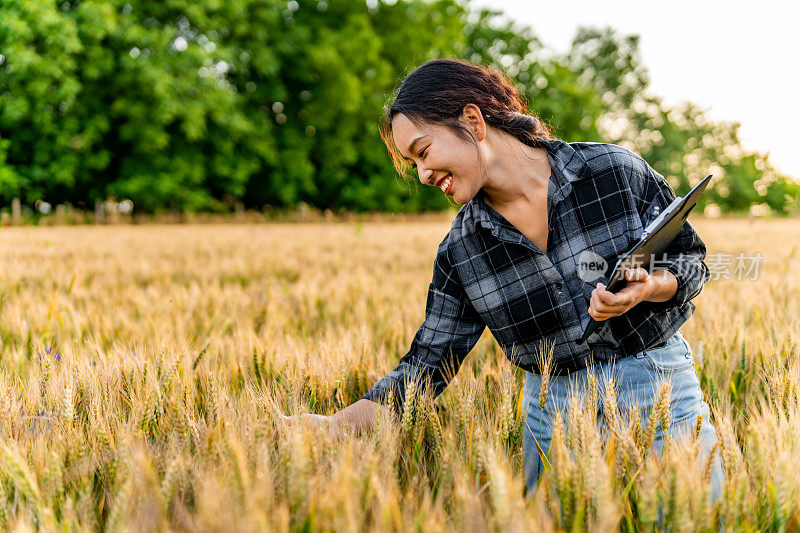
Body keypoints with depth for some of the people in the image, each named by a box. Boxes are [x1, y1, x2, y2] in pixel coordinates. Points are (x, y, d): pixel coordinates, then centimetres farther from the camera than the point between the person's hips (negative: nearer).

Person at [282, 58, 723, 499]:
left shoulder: (616, 170, -11)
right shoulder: (461, 250, -4)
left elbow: (690, 257, 1)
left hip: (660, 388, -1)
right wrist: (336, 425, -16)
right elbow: (426, 367, -3)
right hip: (553, 412, 2)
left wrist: (648, 288, -22)